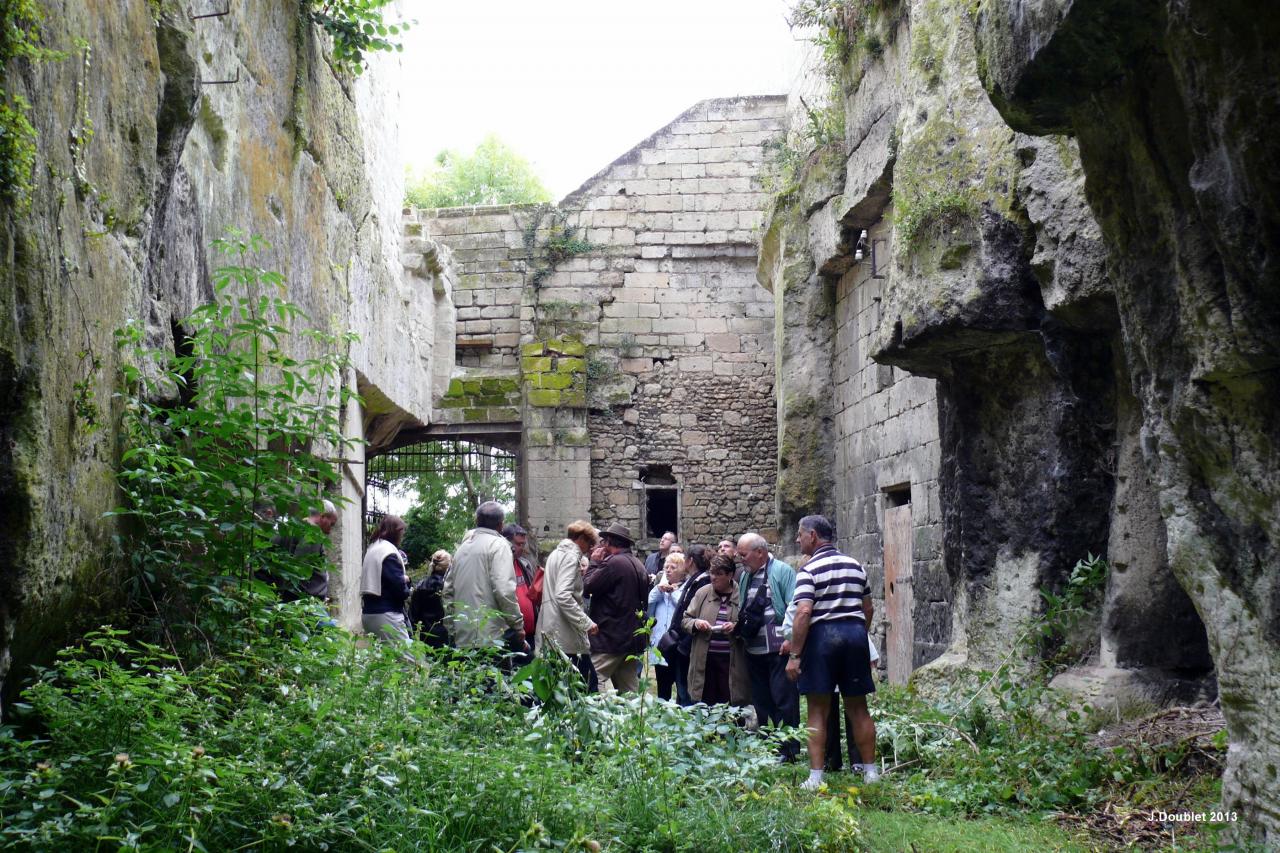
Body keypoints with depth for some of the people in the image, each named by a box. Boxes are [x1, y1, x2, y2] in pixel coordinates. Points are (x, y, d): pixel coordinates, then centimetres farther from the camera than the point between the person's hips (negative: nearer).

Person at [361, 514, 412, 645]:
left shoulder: (373, 549, 17)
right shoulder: (389, 552, -12)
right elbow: (398, 585, -17)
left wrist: (403, 578, 7)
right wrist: (406, 580, 5)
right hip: (385, 614, -9)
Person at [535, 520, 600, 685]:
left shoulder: (556, 554, 20)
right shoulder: (571, 556, -10)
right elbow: (563, 596, -22)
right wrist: (586, 623, -21)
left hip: (550, 634, 10)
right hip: (566, 635, -10)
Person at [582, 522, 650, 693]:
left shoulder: (613, 563, -13)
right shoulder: (639, 565, 15)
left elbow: (587, 587, -12)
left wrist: (594, 563, 0)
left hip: (611, 639, -9)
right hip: (634, 638, 9)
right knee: (629, 689, 11)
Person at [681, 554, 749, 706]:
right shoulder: (702, 593, 8)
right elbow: (685, 619, 13)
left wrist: (736, 627, -17)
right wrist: (696, 623, -8)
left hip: (732, 661, -2)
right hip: (704, 660, 2)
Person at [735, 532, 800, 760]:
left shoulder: (782, 571, -6)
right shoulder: (745, 576, 15)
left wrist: (790, 639, -18)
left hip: (778, 649, -7)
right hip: (753, 650, 7)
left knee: (784, 700, -5)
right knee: (761, 701, 12)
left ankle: (788, 749, 1)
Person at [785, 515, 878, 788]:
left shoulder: (809, 569, -7)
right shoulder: (855, 565, 12)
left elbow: (804, 613, -17)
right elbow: (868, 609, 17)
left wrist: (794, 655, -15)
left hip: (823, 635, -5)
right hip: (855, 632, 5)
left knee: (818, 711, 1)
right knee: (858, 708, 13)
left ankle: (816, 777, -1)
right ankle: (870, 770, 19)